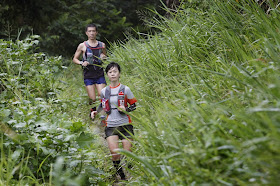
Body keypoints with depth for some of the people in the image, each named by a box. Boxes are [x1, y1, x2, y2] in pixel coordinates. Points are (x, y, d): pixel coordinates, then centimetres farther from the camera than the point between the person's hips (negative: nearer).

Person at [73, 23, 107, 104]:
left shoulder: (102, 45, 8)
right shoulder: (82, 46, 2)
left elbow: (105, 57, 23)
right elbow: (75, 59, 10)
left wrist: (104, 58, -2)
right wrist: (82, 63, -10)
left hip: (99, 75, 1)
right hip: (88, 76, -1)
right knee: (92, 99, -5)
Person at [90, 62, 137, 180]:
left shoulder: (125, 89, 1)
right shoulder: (104, 91, 9)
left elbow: (134, 105, 5)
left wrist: (126, 109, -13)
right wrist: (96, 112, 12)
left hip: (125, 124, -1)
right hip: (110, 125, 1)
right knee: (114, 152, -14)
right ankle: (120, 174, 8)